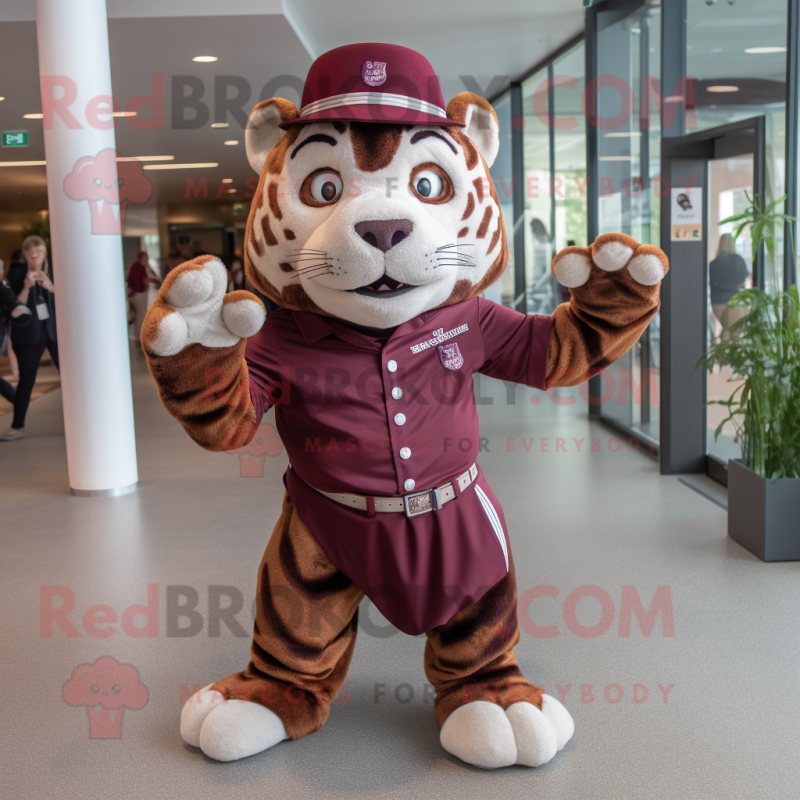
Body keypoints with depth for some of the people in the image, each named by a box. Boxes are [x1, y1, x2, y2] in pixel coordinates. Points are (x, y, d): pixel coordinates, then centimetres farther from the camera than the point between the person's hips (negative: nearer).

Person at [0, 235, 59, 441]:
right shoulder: (17, 273, -2)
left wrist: (52, 287, -18)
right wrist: (26, 286, -23)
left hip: (55, 328, 1)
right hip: (29, 332, -1)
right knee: (26, 379, 2)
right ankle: (18, 427, 11)